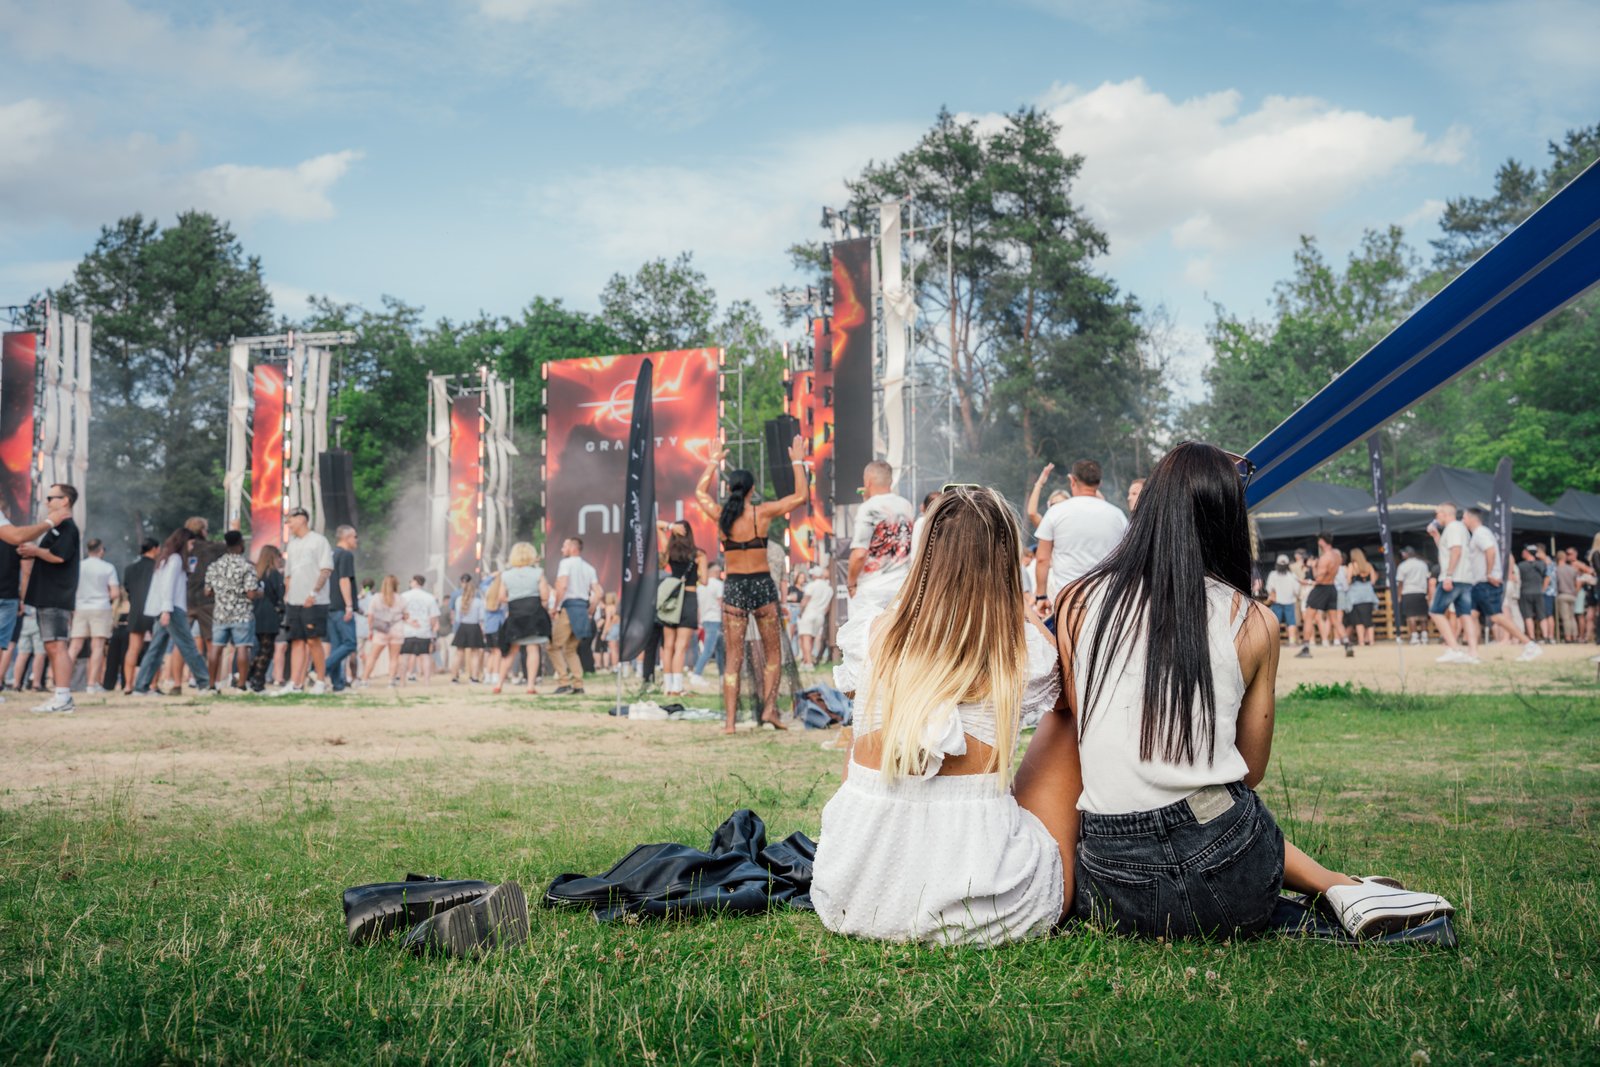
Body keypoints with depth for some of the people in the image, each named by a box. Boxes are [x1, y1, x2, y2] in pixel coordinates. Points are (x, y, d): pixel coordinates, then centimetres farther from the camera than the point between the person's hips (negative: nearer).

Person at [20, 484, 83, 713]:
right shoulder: (56, 528, 22)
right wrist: (29, 552, 5)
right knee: (51, 647, 10)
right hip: (48, 597, 10)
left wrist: (34, 550, -7)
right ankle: (62, 698, 12)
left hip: (57, 597, -10)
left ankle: (63, 699, -16)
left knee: (57, 645, -13)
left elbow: (58, 556, -21)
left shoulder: (67, 527, -9)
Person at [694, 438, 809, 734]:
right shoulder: (762, 513, -7)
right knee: (773, 654, 13)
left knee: (733, 659, 4)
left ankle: (729, 721, 0)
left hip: (733, 588, 2)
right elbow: (800, 496, 0)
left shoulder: (721, 515, 0)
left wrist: (714, 461, 31)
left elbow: (700, 492, 22)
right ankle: (769, 707, -1)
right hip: (762, 585, -2)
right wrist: (798, 462, 9)